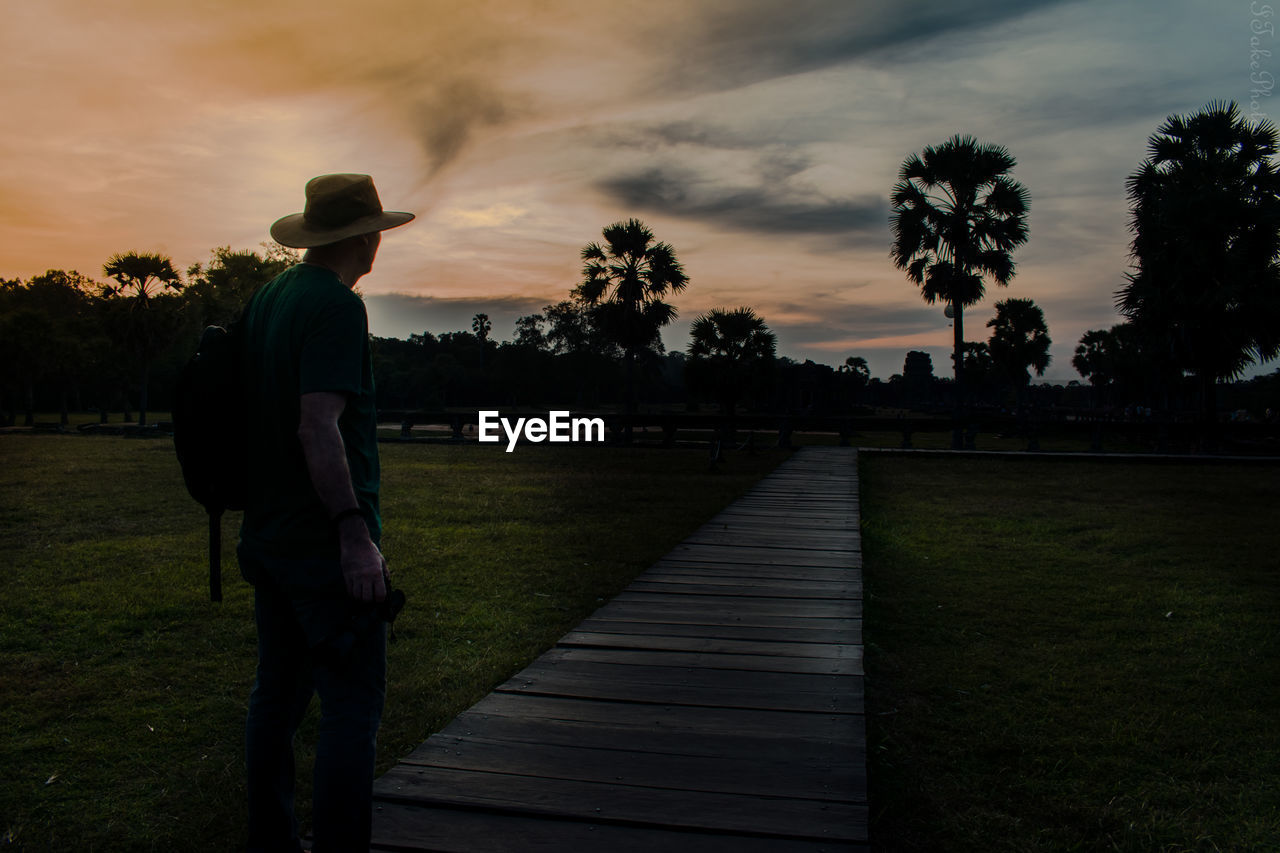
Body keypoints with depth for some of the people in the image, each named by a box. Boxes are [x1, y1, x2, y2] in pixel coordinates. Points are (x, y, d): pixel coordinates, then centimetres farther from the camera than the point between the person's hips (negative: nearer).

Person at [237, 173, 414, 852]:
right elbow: (318, 427, -23)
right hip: (324, 541, -9)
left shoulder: (265, 299, 12)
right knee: (352, 707, -2)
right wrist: (355, 534, -23)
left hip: (267, 535, 9)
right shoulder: (336, 306, -14)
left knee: (277, 694, 17)